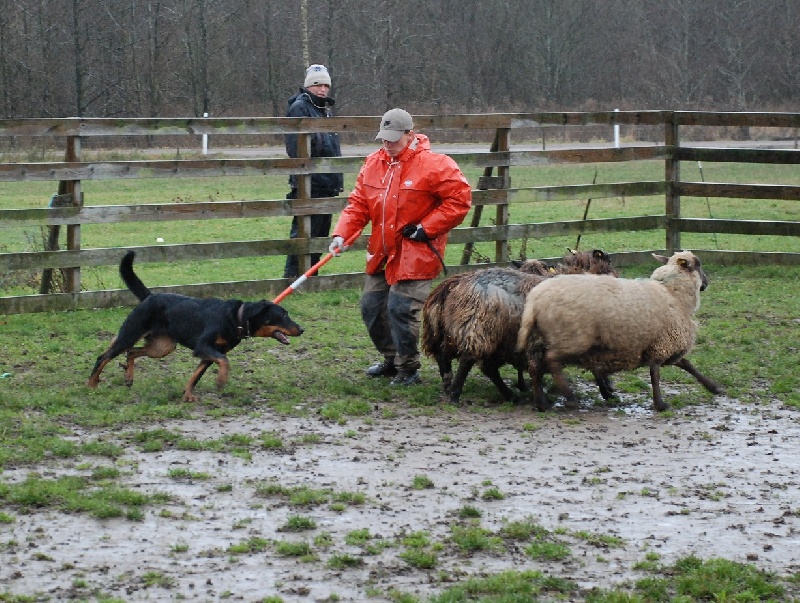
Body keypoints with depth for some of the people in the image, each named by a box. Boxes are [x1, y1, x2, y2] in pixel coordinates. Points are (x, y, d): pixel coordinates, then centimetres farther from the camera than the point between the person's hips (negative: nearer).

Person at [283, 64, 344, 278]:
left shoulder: (326, 109, 21)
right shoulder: (299, 108, -9)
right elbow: (295, 148, -17)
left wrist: (337, 180, 23)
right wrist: (301, 179, -23)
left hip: (328, 183, 9)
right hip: (310, 182, -9)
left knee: (321, 231, 13)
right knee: (304, 231, -10)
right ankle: (293, 275, -7)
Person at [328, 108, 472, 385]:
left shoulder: (433, 165, -13)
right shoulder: (374, 163, 4)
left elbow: (460, 199, -12)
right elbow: (358, 203, 6)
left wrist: (426, 228, -15)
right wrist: (341, 233, -10)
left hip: (415, 255, -7)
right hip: (381, 253, 7)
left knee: (401, 309, -13)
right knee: (371, 306, 12)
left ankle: (408, 369, 5)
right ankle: (391, 359, 32)